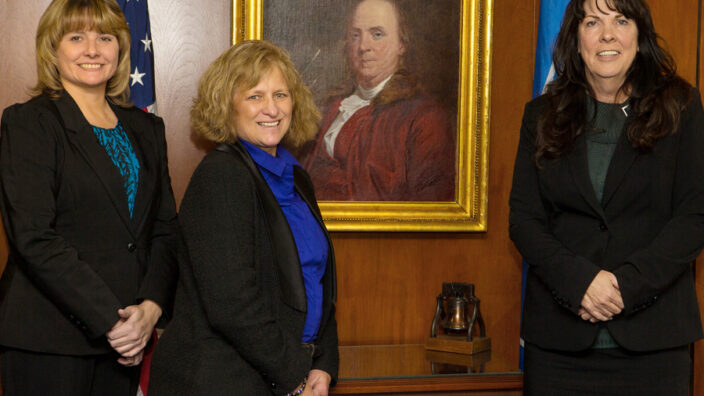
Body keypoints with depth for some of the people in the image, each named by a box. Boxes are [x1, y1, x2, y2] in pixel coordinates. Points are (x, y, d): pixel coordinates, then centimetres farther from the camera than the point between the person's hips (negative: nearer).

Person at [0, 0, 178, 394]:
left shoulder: (146, 129, 14)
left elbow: (166, 229, 10)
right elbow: (33, 237, -13)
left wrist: (151, 307, -7)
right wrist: (108, 319, -16)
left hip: (125, 337, 5)